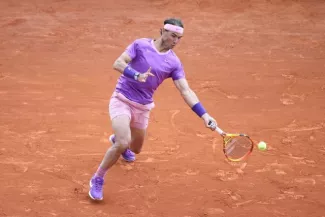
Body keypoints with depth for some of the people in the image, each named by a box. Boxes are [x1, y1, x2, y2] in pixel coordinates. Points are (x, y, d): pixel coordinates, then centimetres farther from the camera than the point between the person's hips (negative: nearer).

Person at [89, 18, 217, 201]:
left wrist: (205, 115, -19)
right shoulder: (140, 45, -10)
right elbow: (117, 64, -15)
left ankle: (117, 139, 58)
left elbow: (186, 91, -9)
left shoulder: (174, 63, -4)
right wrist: (137, 75, -34)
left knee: (135, 149, 20)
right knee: (123, 144, -24)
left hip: (143, 107, 5)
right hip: (122, 100, -5)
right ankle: (97, 179, -3)